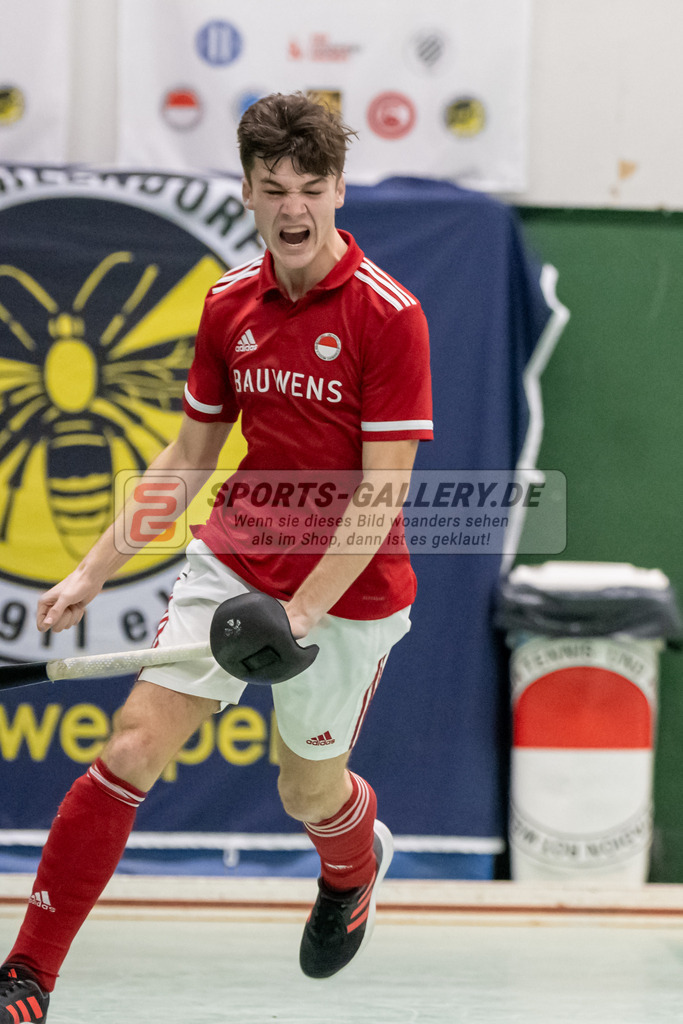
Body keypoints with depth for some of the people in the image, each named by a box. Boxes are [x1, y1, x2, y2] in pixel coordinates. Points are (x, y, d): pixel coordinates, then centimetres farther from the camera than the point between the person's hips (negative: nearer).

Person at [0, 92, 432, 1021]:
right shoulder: (230, 304, 0)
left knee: (307, 790, 12)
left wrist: (300, 614, -25)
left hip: (349, 587, -4)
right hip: (234, 560, 4)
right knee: (132, 750, -9)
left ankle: (355, 865, 51)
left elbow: (381, 494, -19)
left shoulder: (388, 315, -17)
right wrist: (94, 572, 8)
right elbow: (188, 457, 11)